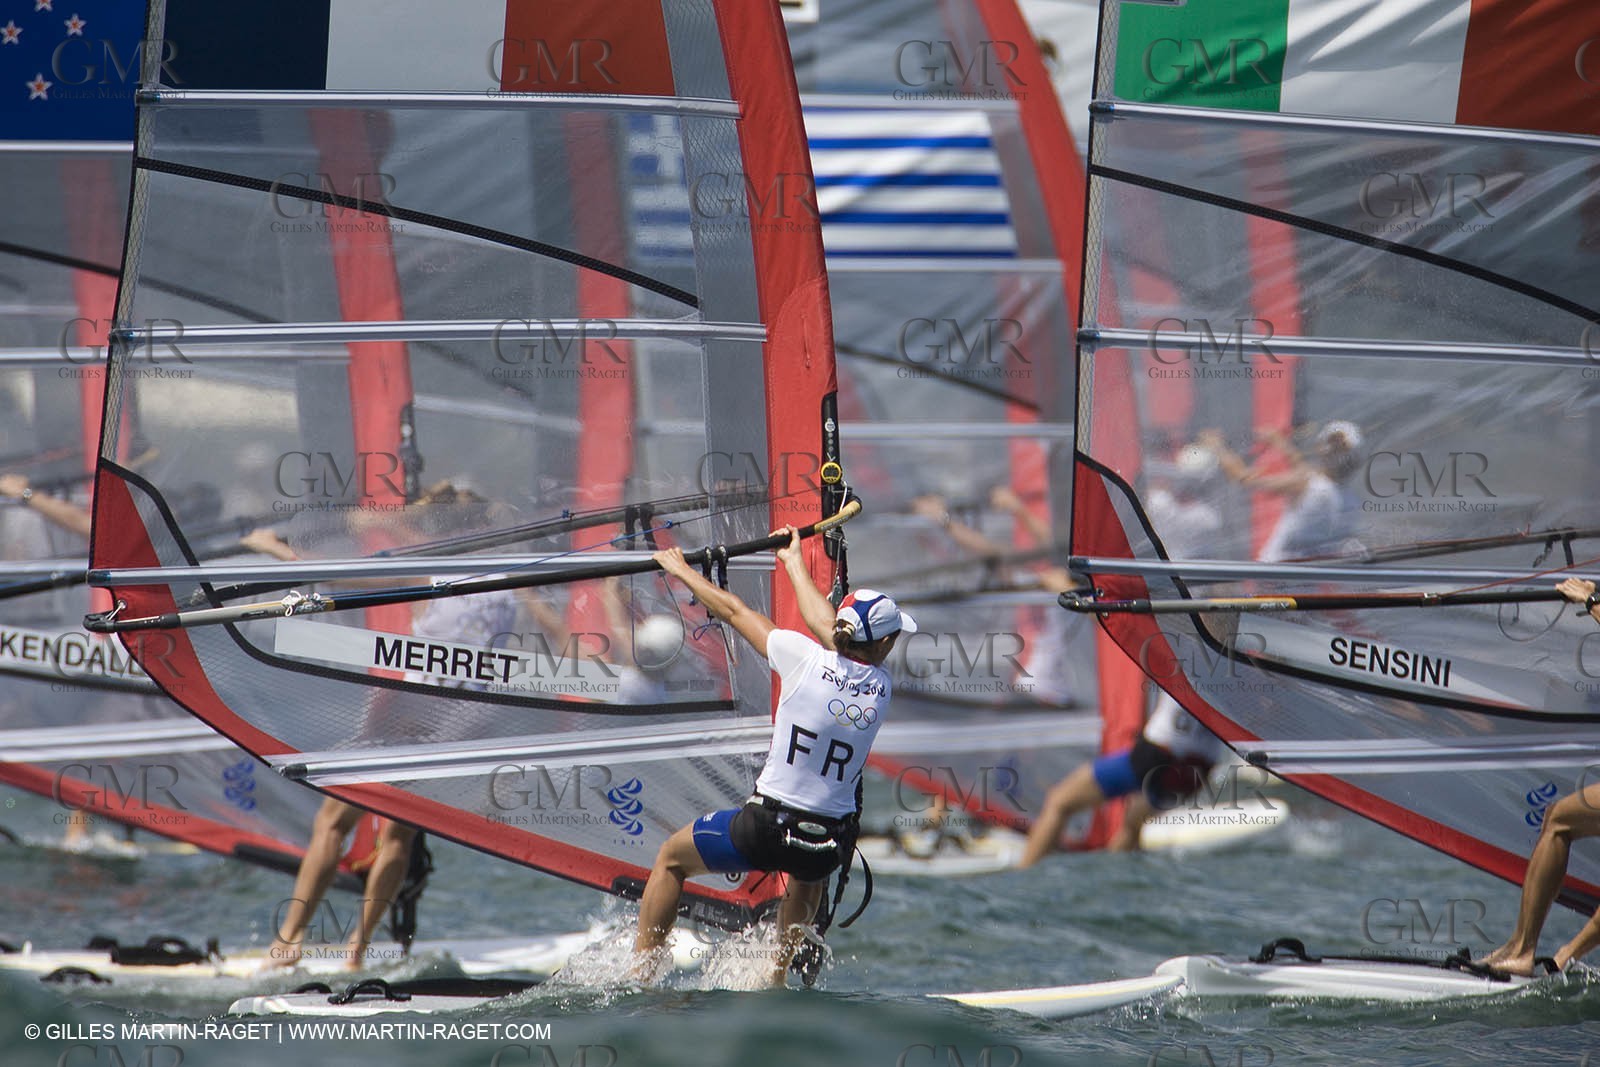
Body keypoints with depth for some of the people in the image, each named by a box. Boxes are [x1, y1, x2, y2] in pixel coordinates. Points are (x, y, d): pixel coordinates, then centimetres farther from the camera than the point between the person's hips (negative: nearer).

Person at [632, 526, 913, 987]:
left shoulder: (807, 660, -12)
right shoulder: (881, 687, -1)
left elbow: (735, 611, 2)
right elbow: (824, 623, 15)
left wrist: (681, 571, 17)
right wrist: (794, 561, 29)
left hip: (766, 827, -3)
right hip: (829, 843, 4)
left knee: (671, 858, 23)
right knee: (810, 876, 42)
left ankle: (641, 973, 22)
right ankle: (776, 979, 41)